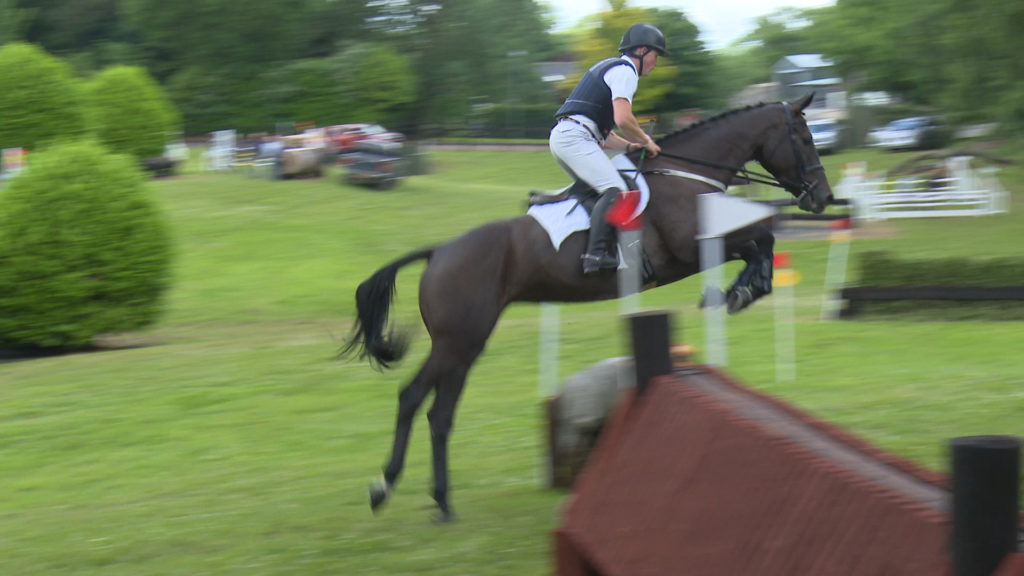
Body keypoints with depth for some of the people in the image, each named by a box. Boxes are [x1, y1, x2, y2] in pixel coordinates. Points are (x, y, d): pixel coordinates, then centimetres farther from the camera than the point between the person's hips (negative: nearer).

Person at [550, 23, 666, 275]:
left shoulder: (609, 68, 29)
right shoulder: (624, 71, -2)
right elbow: (623, 120, -17)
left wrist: (630, 146, 18)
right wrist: (647, 142, -1)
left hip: (561, 136, 11)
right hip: (575, 136, -11)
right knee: (616, 190, -22)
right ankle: (596, 254, -34)